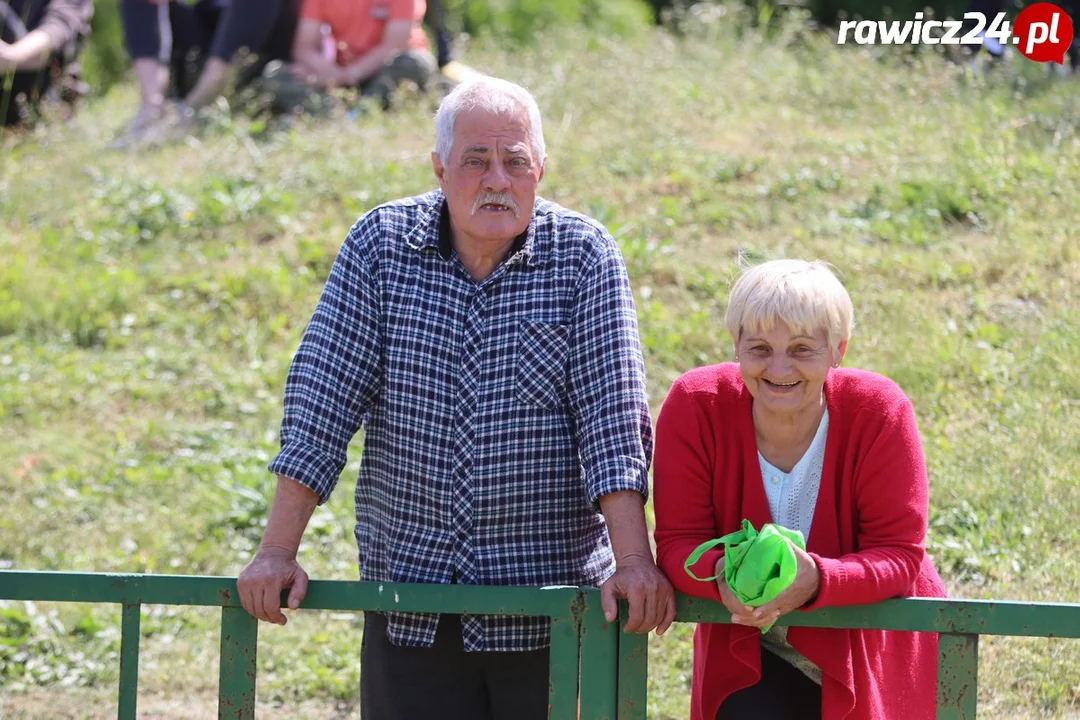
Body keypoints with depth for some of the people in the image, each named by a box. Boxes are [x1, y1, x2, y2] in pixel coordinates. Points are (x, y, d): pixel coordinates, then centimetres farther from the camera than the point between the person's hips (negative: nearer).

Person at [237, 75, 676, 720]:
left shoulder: (585, 256, -4)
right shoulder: (380, 244, 0)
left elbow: (613, 412, -10)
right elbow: (321, 398, -2)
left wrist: (634, 562, -20)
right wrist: (278, 551, -7)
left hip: (551, 604, -1)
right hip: (408, 601, 1)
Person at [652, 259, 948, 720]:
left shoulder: (879, 412, -20)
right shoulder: (695, 405, -17)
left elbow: (899, 555, -20)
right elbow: (677, 542, -15)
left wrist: (815, 580, -41)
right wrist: (722, 575, -39)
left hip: (875, 650, 0)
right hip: (751, 652, 0)